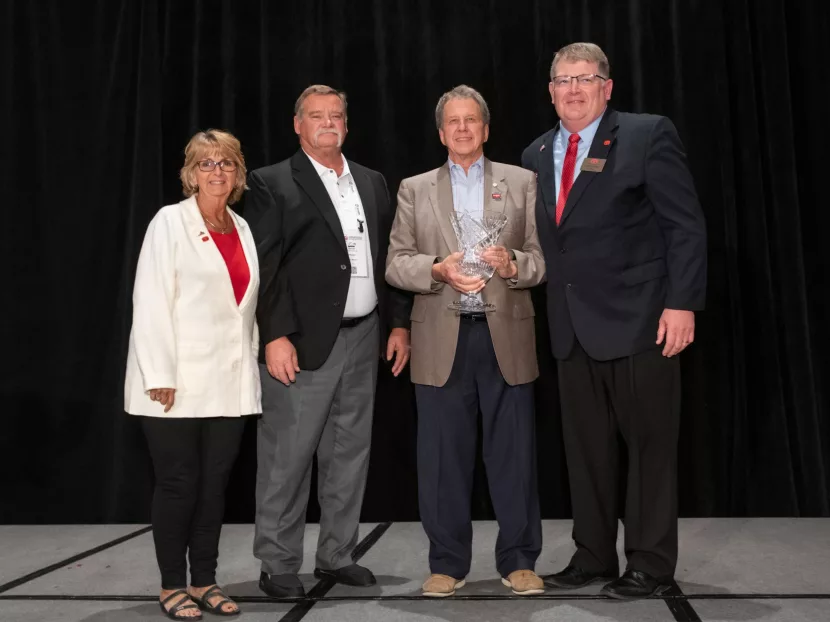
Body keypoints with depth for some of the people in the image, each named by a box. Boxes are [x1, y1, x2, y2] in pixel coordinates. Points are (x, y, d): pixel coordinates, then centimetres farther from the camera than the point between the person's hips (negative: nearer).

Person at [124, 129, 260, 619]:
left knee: (215, 482, 9)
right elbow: (151, 303, -9)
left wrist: (251, 366, 9)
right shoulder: (170, 222, -3)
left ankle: (205, 582, 20)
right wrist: (160, 377, -15)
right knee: (179, 483, 2)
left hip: (229, 385, 5)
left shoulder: (241, 229, 13)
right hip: (178, 383, -5)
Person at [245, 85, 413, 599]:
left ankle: (337, 555, 24)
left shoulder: (372, 183, 15)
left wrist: (399, 323, 10)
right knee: (287, 458, -1)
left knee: (350, 454, 11)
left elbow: (390, 256, 16)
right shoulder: (273, 184, -2)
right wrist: (276, 336, -15)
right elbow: (265, 267, -8)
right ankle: (279, 566, 13)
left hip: (363, 338, 6)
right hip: (304, 341, -5)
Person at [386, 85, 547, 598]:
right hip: (442, 341, 1)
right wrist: (438, 270, -13)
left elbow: (544, 257, 5)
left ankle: (519, 560, 15)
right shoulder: (415, 189, 12)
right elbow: (396, 264, 5)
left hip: (506, 337, 0)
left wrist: (512, 264, -16)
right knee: (444, 456, 4)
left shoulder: (521, 182, 11)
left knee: (514, 453, 2)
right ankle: (448, 562, 16)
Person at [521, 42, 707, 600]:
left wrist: (682, 303, -15)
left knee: (650, 444, 3)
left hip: (638, 320, -5)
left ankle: (650, 564, 14)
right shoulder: (537, 155, 13)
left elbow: (686, 225, -8)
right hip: (574, 329, 6)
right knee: (586, 448, 11)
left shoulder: (648, 136, -4)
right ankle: (594, 557, 24)